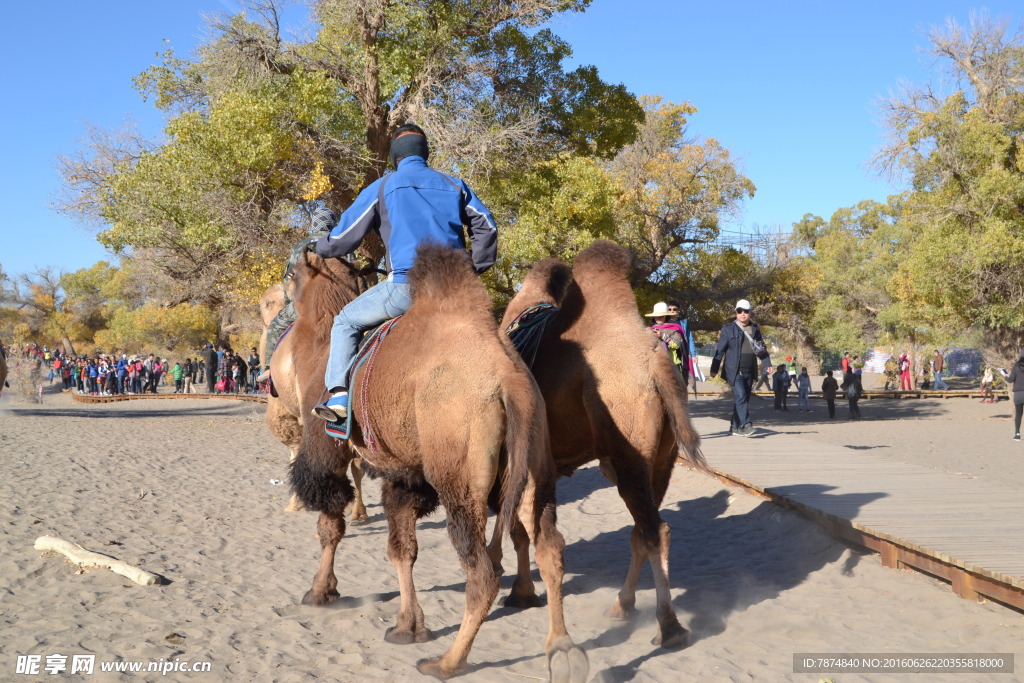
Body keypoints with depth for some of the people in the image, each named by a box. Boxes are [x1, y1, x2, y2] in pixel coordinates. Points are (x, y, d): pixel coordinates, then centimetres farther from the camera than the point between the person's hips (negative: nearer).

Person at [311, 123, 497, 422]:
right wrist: (478, 266, 27)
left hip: (405, 285, -3)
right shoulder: (453, 185, 17)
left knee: (346, 322, 15)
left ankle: (338, 395, 0)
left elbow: (344, 236, 10)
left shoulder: (382, 187, 8)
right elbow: (486, 226, 16)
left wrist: (319, 249, 30)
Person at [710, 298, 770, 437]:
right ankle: (746, 425, -20)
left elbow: (762, 349, 22)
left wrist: (768, 363, 12)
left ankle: (735, 427, 17)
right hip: (734, 372, -5)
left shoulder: (755, 329, 13)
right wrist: (714, 369, -4)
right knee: (741, 397, -18)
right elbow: (720, 350, -1)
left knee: (742, 399, 8)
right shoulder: (728, 329, 0)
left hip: (749, 372, 5)